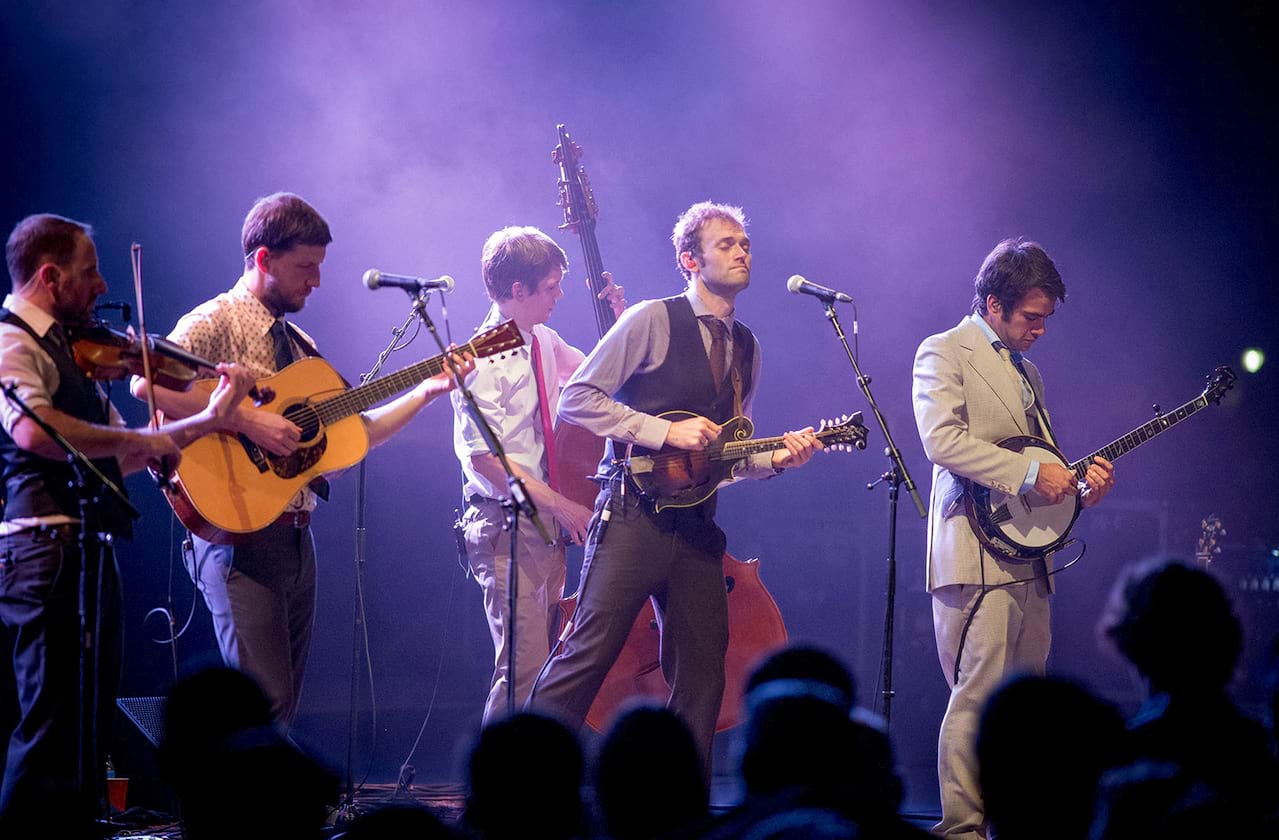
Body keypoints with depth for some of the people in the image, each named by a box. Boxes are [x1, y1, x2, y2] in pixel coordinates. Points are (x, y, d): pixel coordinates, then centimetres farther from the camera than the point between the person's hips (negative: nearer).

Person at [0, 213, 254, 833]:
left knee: (90, 723, 12)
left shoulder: (64, 349, 22)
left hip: (89, 551, 10)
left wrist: (210, 419, 16)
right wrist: (144, 439, -20)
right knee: (53, 722, -12)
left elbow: (115, 456, 23)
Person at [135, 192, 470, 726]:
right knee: (267, 701, -17)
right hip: (242, 536, -8)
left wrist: (427, 390, 12)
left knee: (284, 702, 7)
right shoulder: (216, 323, -7)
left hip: (295, 537, 9)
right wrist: (246, 421, -25)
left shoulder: (298, 344, 20)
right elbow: (147, 382, -25)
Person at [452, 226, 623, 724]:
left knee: (550, 661, 8)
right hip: (507, 526, -8)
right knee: (525, 667, -14)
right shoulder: (485, 357, -12)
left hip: (550, 526, 8)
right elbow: (484, 456, -18)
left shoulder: (544, 343, 11)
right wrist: (559, 504, -20)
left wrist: (618, 322, 9)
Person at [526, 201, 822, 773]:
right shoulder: (653, 321, -3)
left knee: (702, 672, 4)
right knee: (588, 654, -11)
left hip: (696, 525, 7)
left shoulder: (745, 347, 17)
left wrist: (775, 457, 2)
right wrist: (664, 431, -16)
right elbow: (576, 400, -9)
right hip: (633, 515, -7)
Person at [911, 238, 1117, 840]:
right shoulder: (943, 354, -2)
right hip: (976, 554, -8)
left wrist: (1078, 483, 7)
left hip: (1028, 558, 8)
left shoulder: (1026, 370, 23)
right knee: (979, 694, -12)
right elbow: (942, 439, -17)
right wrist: (1031, 472, -19)